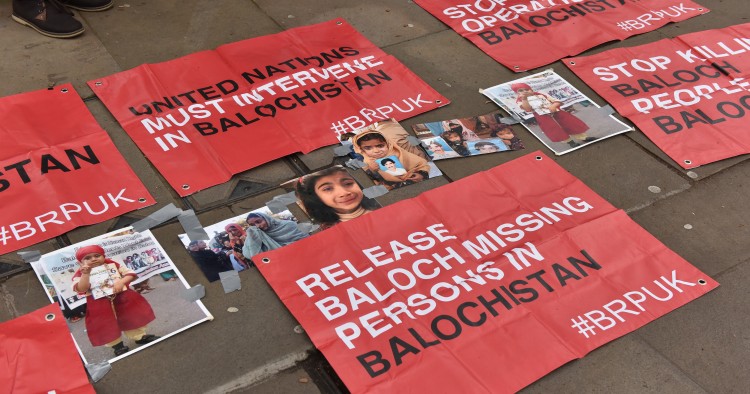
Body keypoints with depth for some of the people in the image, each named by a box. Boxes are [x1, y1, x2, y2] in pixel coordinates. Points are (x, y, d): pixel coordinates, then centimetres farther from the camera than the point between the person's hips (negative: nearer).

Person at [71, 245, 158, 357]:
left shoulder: (112, 265, 2)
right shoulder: (80, 274, -6)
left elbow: (130, 274, -1)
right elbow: (81, 289, -21)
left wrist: (121, 282, -20)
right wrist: (86, 274, -31)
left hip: (122, 297, 2)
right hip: (99, 303, -2)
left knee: (132, 317, 14)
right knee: (106, 326, 2)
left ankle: (140, 337, 36)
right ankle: (118, 346, 22)